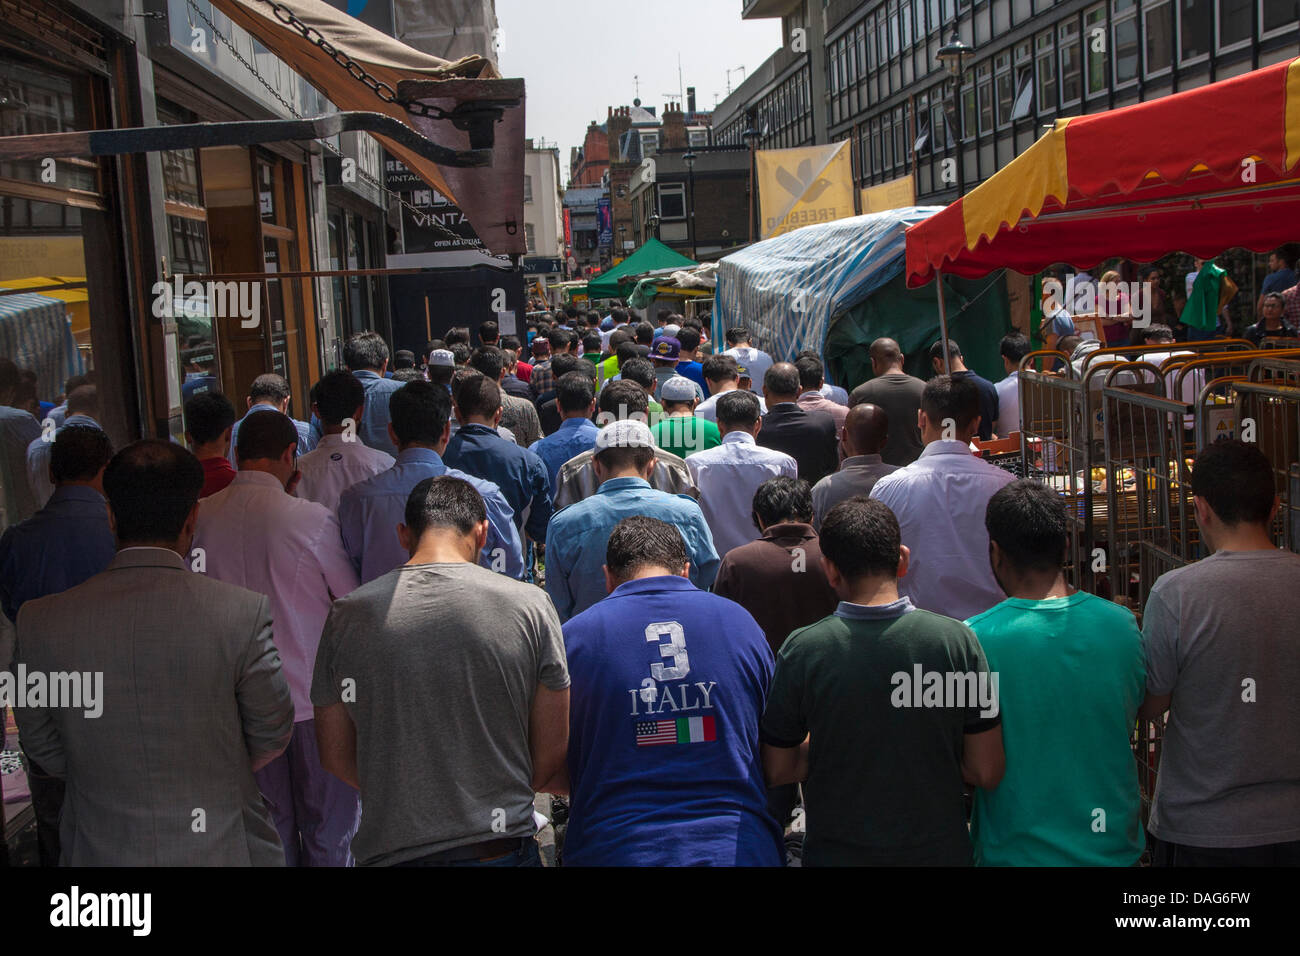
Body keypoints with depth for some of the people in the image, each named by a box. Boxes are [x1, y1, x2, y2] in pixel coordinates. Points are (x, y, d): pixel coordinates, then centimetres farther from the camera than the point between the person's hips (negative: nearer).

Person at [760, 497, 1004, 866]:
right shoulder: (956, 639, -14)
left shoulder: (802, 650, -15)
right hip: (939, 849, 1)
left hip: (836, 852, 0)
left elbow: (778, 771, -5)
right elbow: (986, 773, -9)